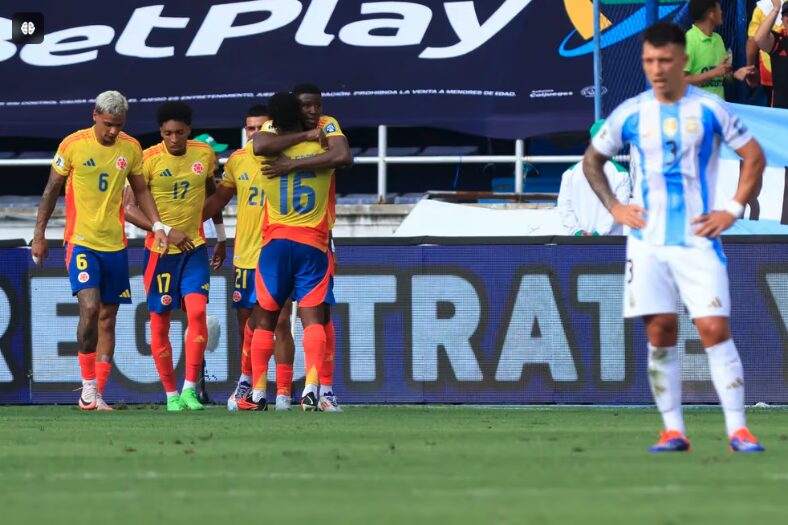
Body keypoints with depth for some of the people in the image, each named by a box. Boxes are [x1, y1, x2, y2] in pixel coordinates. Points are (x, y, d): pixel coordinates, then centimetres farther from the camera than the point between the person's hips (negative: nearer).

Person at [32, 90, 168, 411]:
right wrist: (39, 234, 2)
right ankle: (88, 385, -9)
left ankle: (98, 395, 10)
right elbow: (51, 190, 3)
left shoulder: (131, 149, 4)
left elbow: (140, 191, 16)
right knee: (90, 307, -20)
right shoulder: (73, 145, -6)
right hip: (80, 241, -4)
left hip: (114, 245, 4)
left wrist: (157, 226, 3)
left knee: (108, 318, 4)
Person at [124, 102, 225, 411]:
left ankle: (190, 388, -12)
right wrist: (167, 232, -23)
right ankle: (171, 394, 13)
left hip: (195, 247, 2)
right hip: (159, 250, -2)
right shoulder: (148, 160, -11)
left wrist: (221, 238, 24)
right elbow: (129, 208, -14)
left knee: (197, 312, -16)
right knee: (159, 323, 1)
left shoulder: (205, 155, 1)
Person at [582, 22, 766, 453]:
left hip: (697, 239, -2)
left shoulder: (709, 109, -1)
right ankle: (673, 431, 5)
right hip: (648, 242, 2)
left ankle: (737, 429, -7)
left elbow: (754, 157, 6)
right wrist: (614, 207, 5)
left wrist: (732, 210, -3)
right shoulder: (630, 114, 4)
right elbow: (592, 160, 18)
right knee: (660, 333, 0)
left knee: (715, 329, -10)